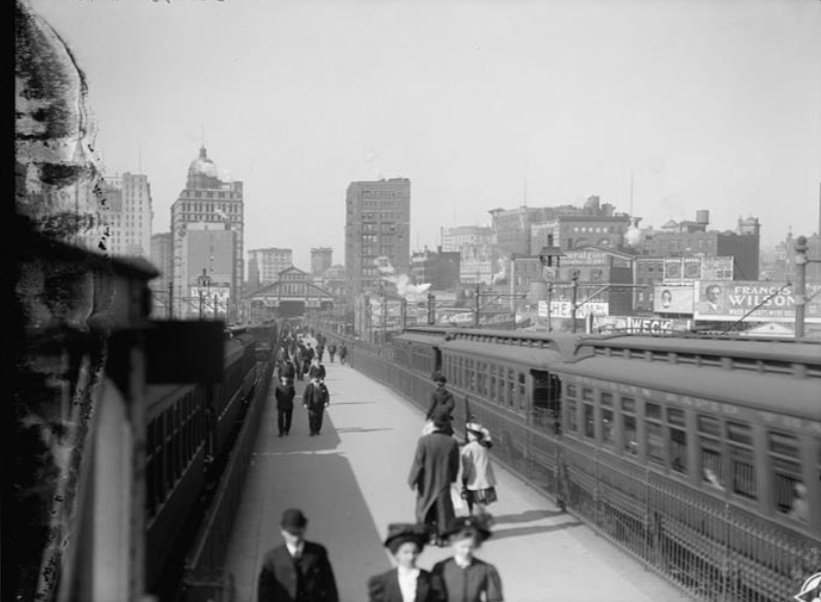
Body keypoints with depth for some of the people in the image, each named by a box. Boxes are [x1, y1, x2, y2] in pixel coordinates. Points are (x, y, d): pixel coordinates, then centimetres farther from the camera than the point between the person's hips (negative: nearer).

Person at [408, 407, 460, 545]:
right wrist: (452, 478, 16)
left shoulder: (424, 441, -20)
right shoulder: (452, 443, -13)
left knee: (424, 508, 18)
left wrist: (412, 480, -3)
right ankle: (441, 536, 17)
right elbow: (455, 465, -2)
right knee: (443, 509, 13)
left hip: (426, 483, -1)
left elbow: (418, 463, -14)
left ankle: (430, 533, 20)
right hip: (443, 483, 1)